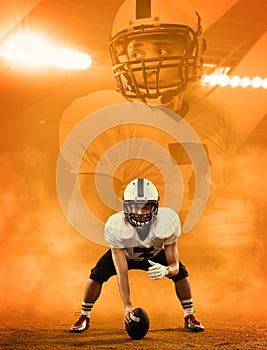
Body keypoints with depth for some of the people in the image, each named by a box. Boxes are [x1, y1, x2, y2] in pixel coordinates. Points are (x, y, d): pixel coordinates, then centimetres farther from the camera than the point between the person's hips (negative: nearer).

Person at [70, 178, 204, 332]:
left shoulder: (168, 221, -37)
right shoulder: (116, 226, -40)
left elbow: (174, 265, -30)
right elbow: (121, 273, -37)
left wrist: (165, 270, -54)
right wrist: (127, 305, -48)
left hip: (154, 255, 1)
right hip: (124, 255, -1)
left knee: (181, 273, -18)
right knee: (97, 275, -22)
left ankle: (189, 317, 6)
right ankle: (84, 317, 2)